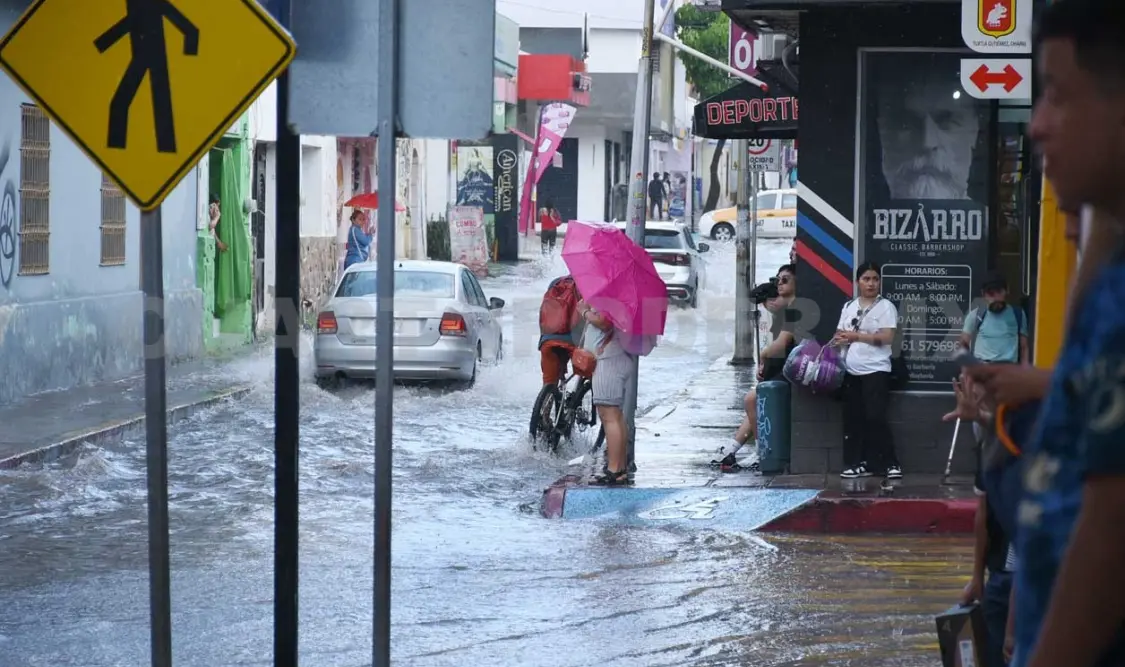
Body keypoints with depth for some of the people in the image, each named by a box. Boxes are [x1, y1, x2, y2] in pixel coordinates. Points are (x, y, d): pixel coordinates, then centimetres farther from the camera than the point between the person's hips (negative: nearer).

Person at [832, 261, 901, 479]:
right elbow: (840, 335, 16)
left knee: (875, 417, -11)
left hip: (876, 370, -6)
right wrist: (836, 341, -8)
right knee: (853, 418, 6)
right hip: (851, 371, 6)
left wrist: (856, 336, -15)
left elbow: (886, 338, -14)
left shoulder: (886, 306, -3)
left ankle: (890, 463, -4)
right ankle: (859, 463, 13)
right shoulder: (849, 307, 14)